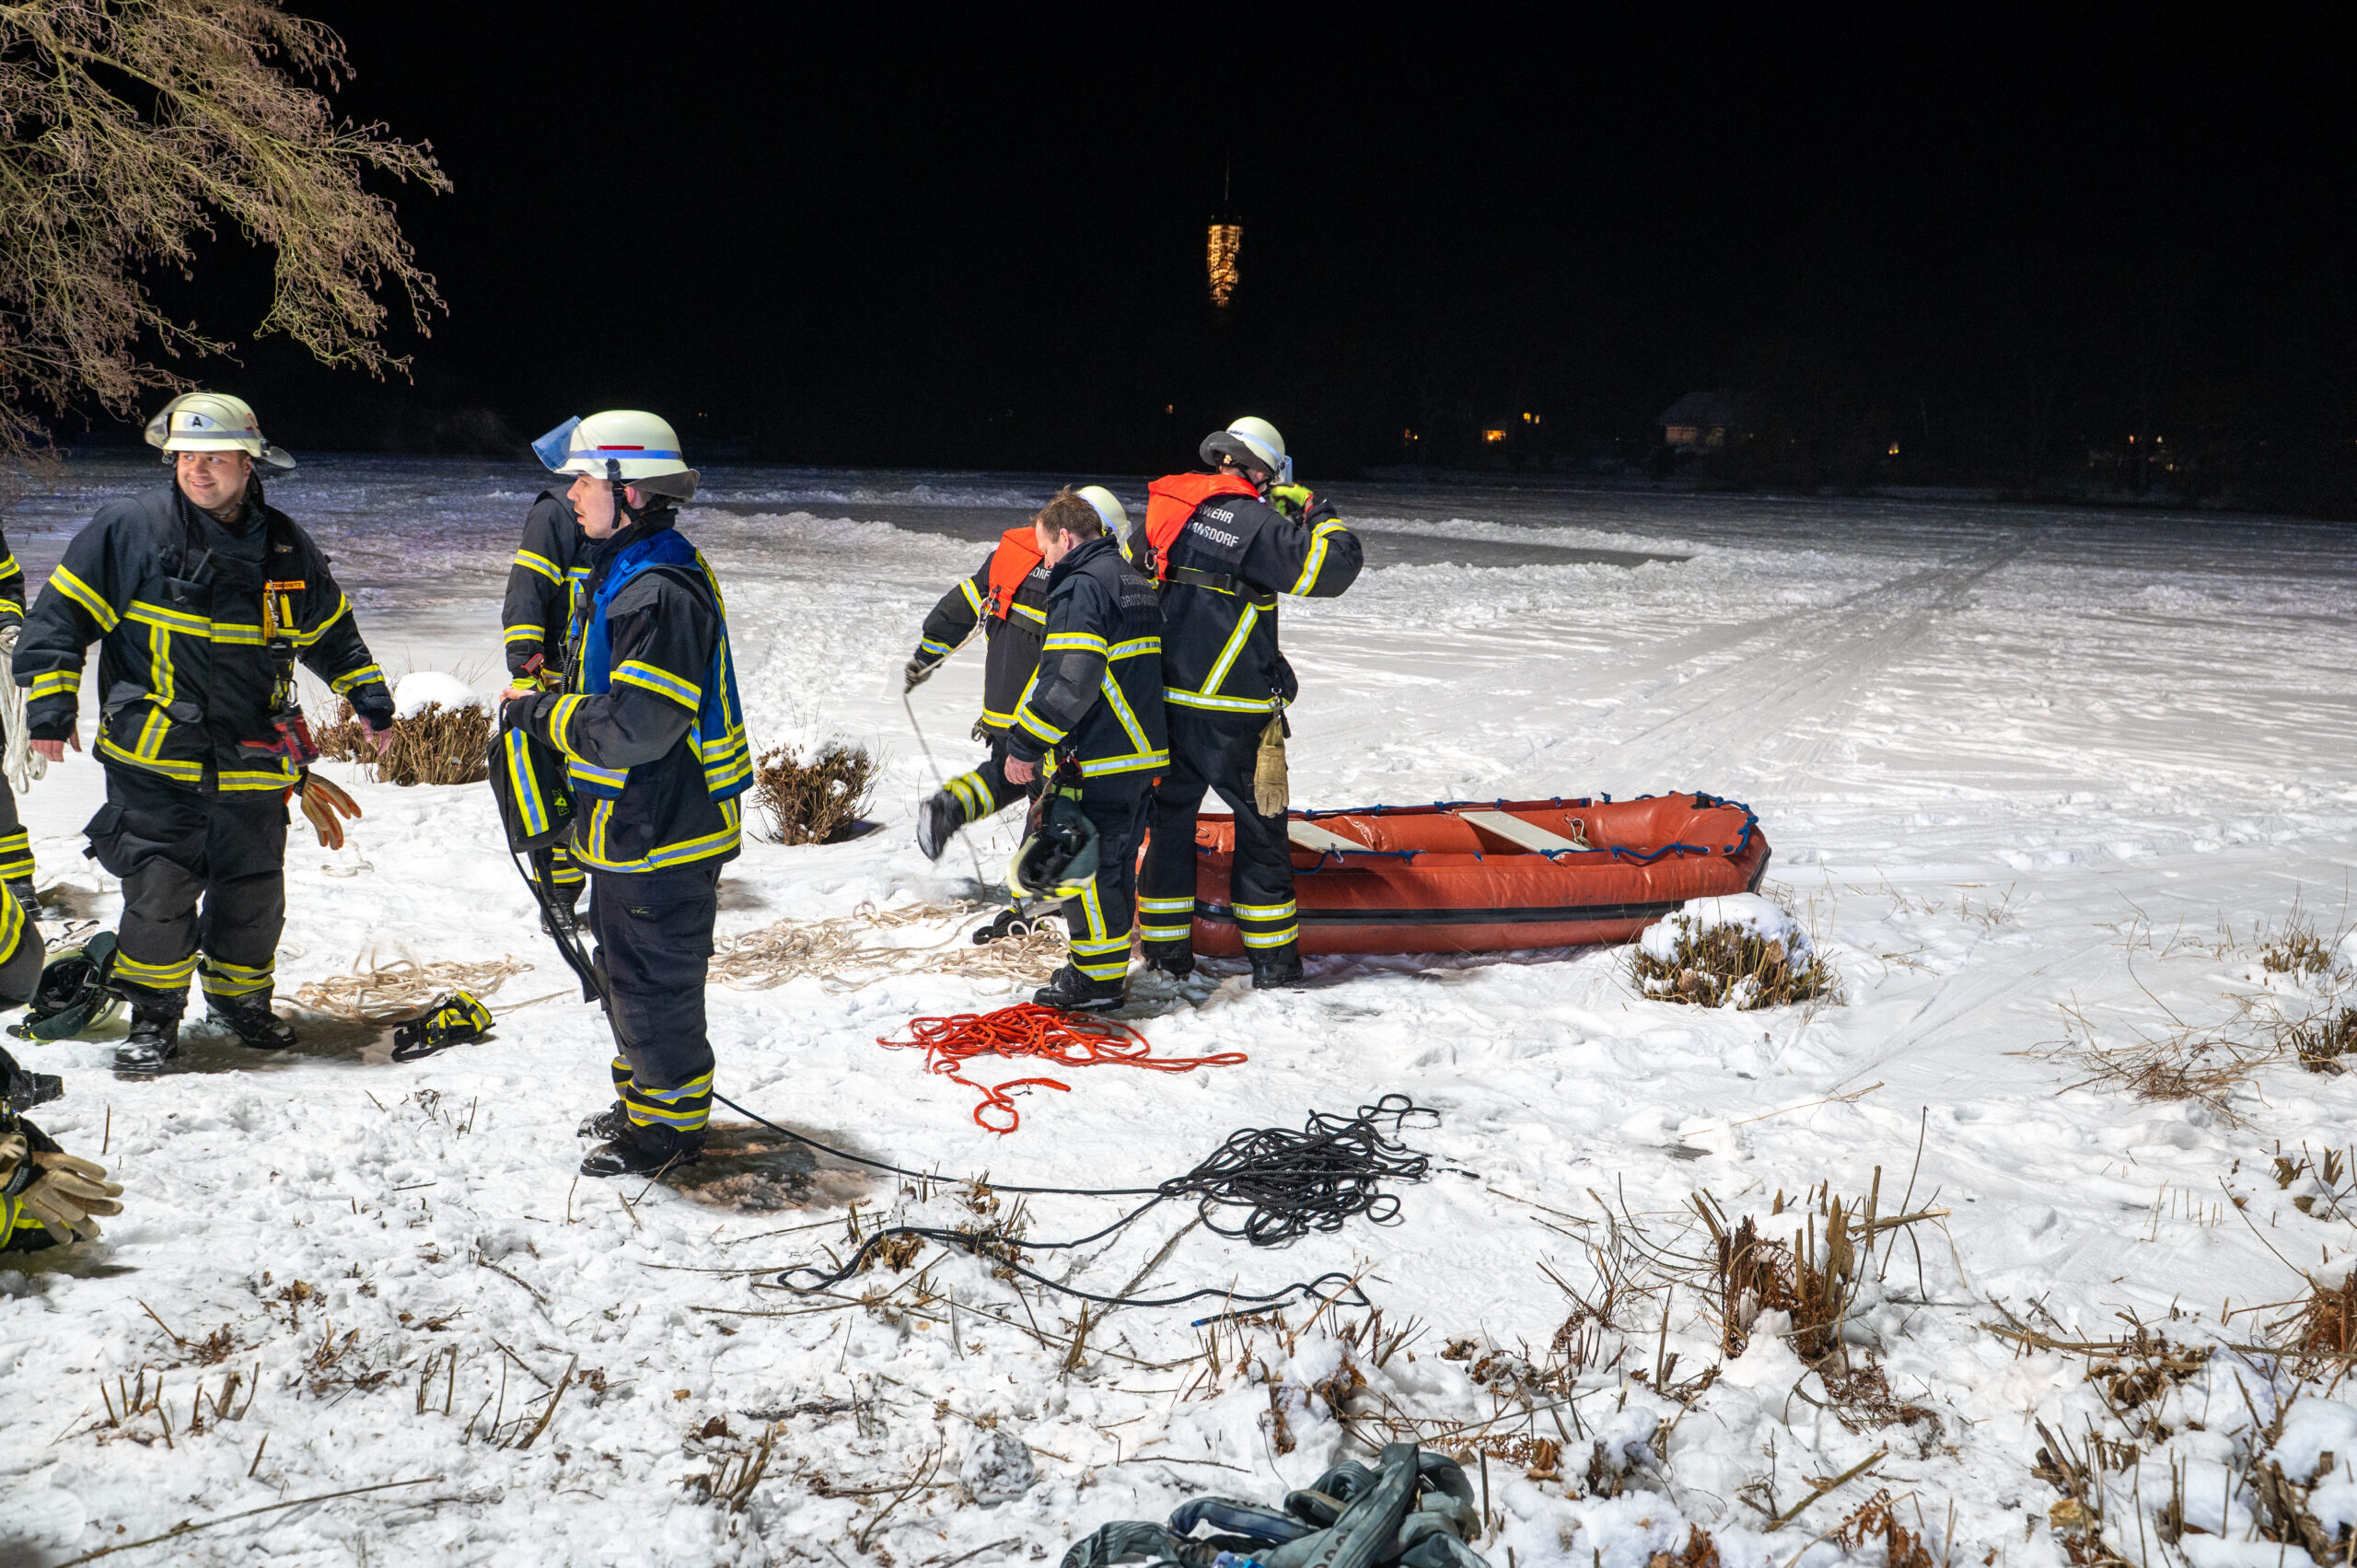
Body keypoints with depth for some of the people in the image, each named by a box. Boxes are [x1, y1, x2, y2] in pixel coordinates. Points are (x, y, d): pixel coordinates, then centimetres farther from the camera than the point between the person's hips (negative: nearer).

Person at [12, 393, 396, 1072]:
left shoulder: (286, 548, 7)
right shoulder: (129, 529, -5)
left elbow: (332, 631, 22)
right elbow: (63, 615, -2)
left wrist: (370, 700, 22)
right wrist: (51, 704, -8)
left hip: (252, 763, 3)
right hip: (154, 761, -3)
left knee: (253, 891, 11)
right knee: (159, 890, -8)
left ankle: (240, 996, 35)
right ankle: (155, 1015, 12)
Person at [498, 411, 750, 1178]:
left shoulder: (659, 594, -24)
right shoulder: (622, 574, 12)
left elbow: (636, 727, -28)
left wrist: (540, 713, -17)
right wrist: (548, 701, 8)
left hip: (661, 832, -11)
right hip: (631, 826, 11)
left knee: (653, 979, 1)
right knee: (627, 968, 22)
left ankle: (672, 1122, 15)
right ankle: (643, 1100, 36)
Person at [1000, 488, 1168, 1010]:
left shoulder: (1081, 586, -14)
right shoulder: (1136, 583, 17)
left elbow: (1068, 680, -24)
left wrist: (1025, 744, -19)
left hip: (1095, 761, -10)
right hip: (1143, 752, 10)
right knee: (1115, 862, 17)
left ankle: (1100, 980, 3)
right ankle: (1102, 963, 26)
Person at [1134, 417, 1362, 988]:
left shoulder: (1163, 509, 5)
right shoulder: (1256, 524, -14)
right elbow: (1333, 567, -16)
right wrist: (1316, 512, -1)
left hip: (1162, 699, 6)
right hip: (1230, 712, -5)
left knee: (1171, 815, 18)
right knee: (1260, 824, 7)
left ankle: (1164, 946, 22)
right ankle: (1272, 960, 11)